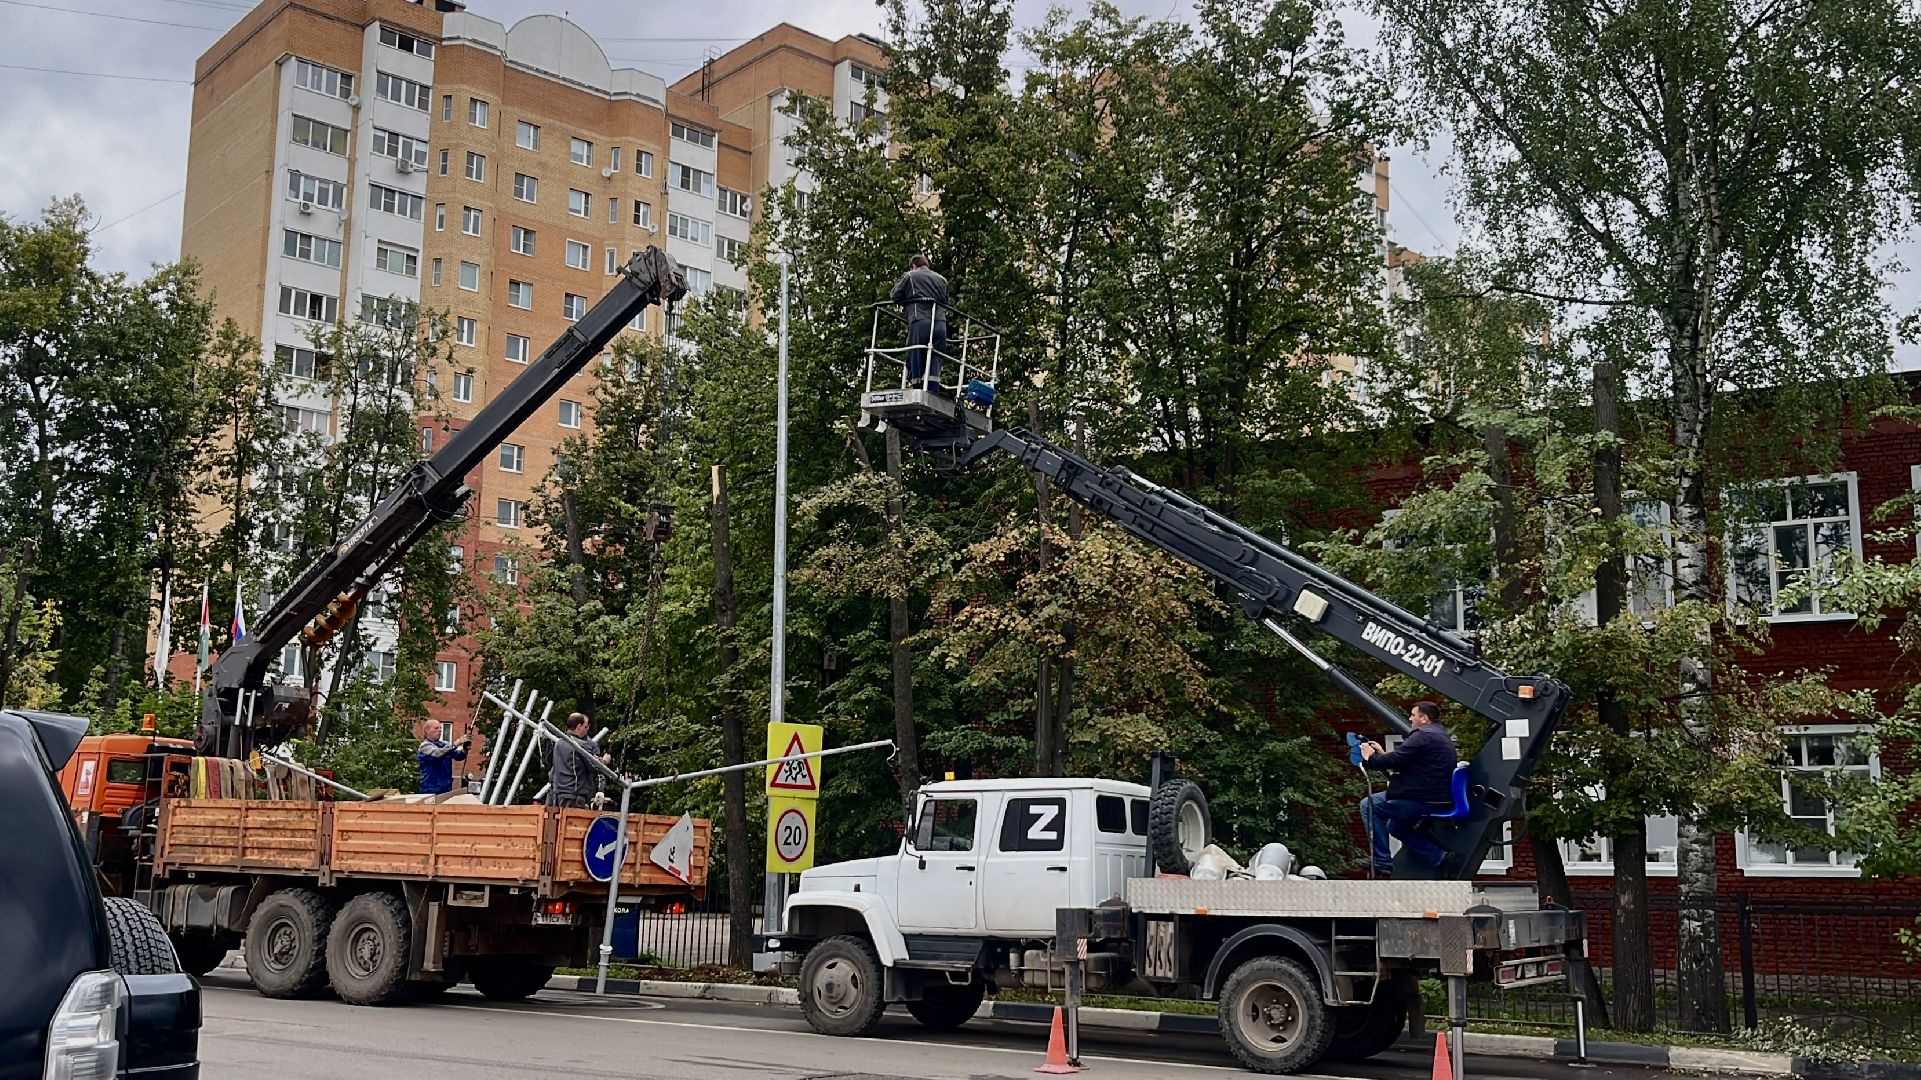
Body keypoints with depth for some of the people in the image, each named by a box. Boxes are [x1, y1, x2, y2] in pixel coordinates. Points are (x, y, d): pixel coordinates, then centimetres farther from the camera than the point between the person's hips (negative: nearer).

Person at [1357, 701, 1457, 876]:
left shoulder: (1423, 735, -15)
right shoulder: (1442, 735, 18)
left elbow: (1394, 761, -17)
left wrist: (1369, 759, 0)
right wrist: (1383, 754, 20)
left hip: (1422, 800, -10)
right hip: (1440, 799, 10)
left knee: (1369, 805, 0)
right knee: (1395, 826, 27)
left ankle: (1382, 861, -2)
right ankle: (1437, 855, 12)